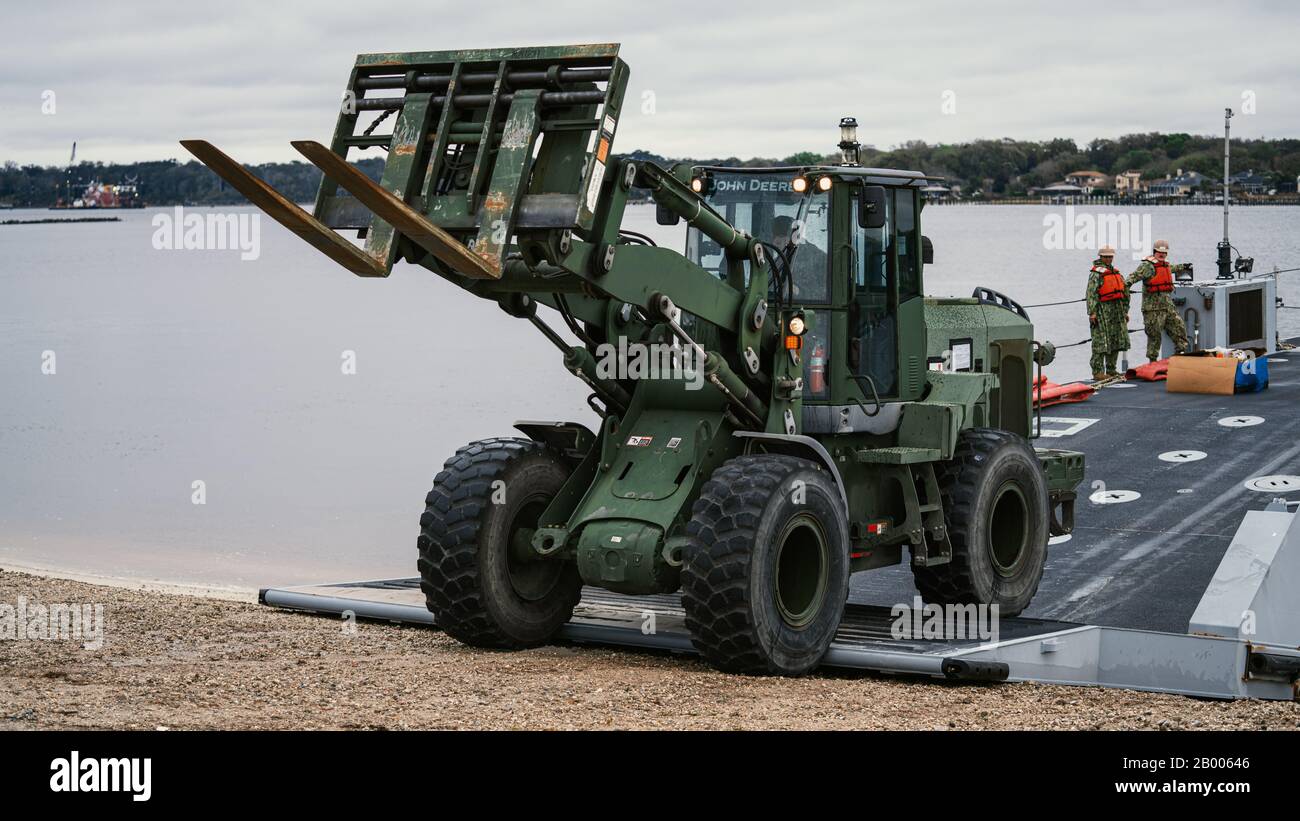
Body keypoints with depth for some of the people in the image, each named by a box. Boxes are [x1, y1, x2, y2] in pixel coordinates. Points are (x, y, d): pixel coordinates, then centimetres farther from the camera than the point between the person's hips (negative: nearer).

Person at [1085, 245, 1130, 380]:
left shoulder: (1116, 272, 17)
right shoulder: (1096, 273, -7)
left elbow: (1125, 292, 23)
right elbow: (1091, 294, -14)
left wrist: (1125, 311, 20)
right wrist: (1092, 313, -20)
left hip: (1117, 311, 8)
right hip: (1103, 311, -8)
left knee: (1116, 341, 10)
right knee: (1101, 342, -8)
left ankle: (1111, 370, 19)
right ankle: (1098, 372, -7)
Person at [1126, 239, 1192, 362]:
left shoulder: (1165, 265, 17)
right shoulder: (1147, 266, -10)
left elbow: (1171, 269, 42)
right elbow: (1135, 275, -25)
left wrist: (1183, 266, 59)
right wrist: (1127, 282, -44)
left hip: (1168, 304, 8)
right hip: (1153, 306, -8)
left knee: (1179, 327, 8)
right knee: (1154, 334, -4)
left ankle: (1182, 352, 20)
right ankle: (1153, 359, 5)